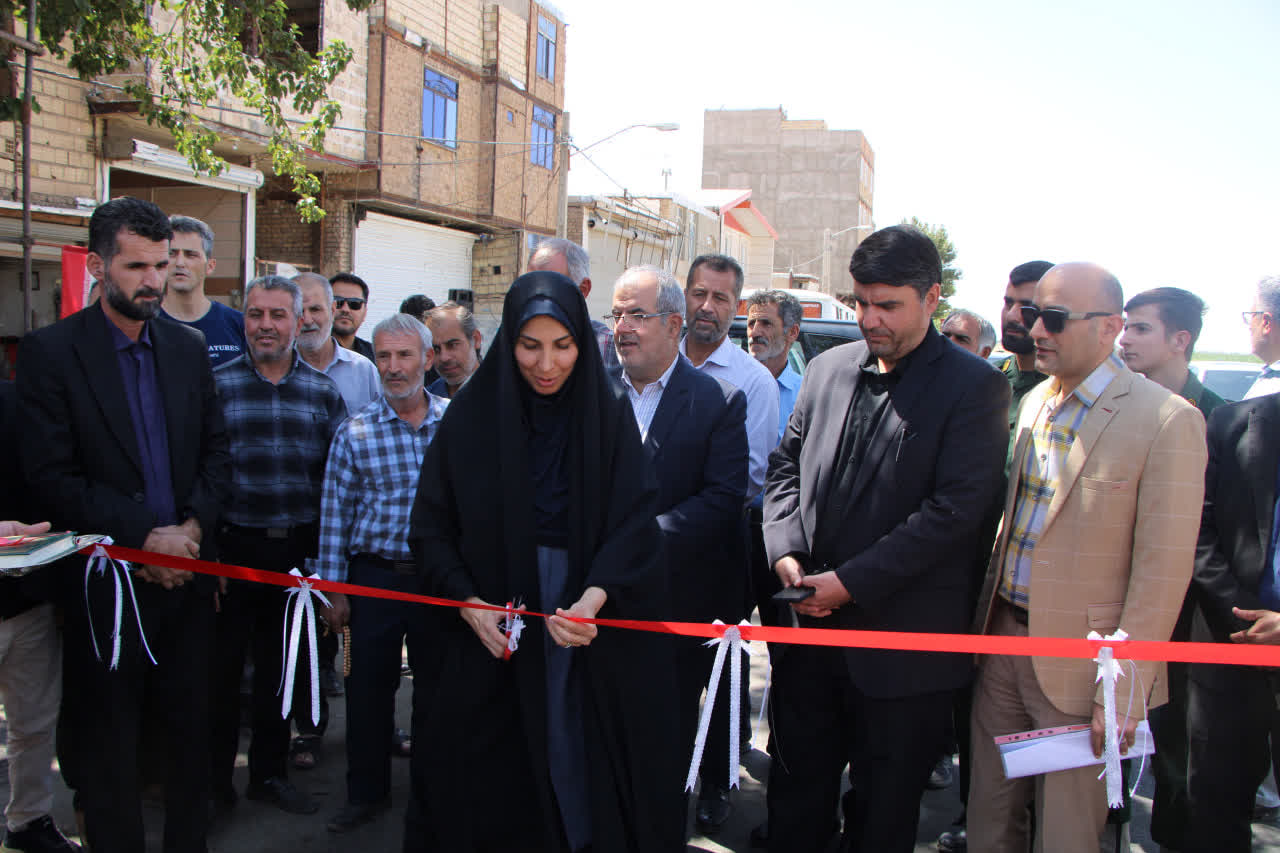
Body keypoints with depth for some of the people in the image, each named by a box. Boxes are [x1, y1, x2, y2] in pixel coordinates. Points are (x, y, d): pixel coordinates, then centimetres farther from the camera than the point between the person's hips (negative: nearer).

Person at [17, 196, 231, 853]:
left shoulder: (188, 347, 7)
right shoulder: (50, 351, -7)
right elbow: (50, 479, -12)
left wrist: (192, 528, -7)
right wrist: (143, 539, -16)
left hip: (186, 570, 4)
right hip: (107, 578, -4)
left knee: (192, 725, 12)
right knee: (108, 739, 9)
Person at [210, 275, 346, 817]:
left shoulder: (322, 392, 5)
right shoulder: (216, 385, -1)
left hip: (297, 551, 2)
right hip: (233, 545, -2)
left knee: (282, 667, 13)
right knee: (222, 665, 7)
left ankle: (270, 772, 29)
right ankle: (214, 774, 23)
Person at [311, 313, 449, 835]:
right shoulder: (355, 432, -3)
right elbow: (335, 514, 1)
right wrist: (334, 590, 0)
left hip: (440, 577, 0)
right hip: (374, 576, 0)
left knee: (436, 688, 11)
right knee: (368, 689, 8)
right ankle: (367, 793, 27)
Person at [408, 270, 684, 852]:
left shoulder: (609, 414, -2)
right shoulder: (472, 415, -1)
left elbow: (634, 519, -11)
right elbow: (431, 526, 1)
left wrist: (594, 598, -27)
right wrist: (468, 602, -13)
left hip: (592, 625, 0)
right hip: (494, 623, 1)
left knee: (581, 754, 7)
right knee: (495, 773, 6)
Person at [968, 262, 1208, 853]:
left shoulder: (1168, 421, -15)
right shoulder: (1033, 403, 7)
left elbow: (1162, 570, -15)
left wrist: (1125, 690, -16)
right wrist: (985, 618, 10)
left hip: (1076, 667, -6)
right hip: (1001, 636, 6)